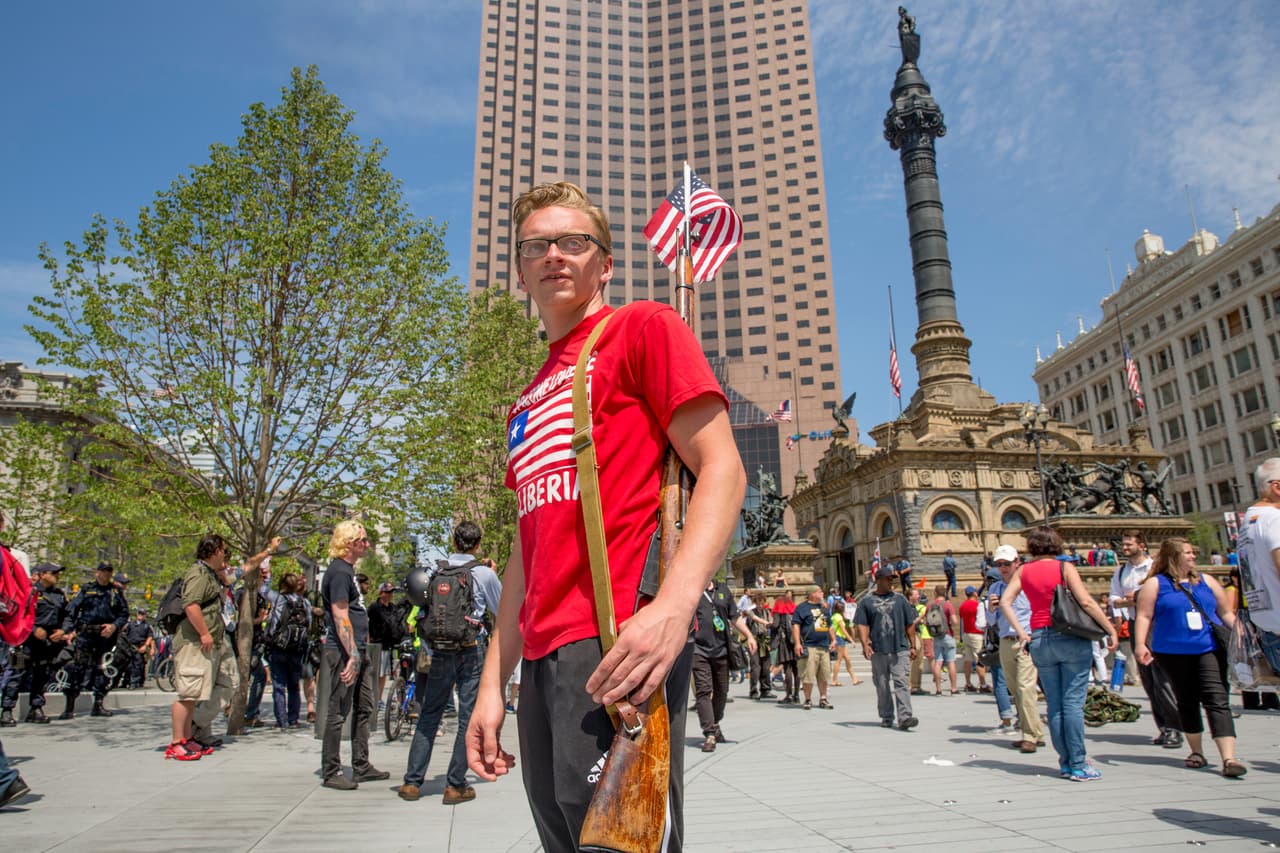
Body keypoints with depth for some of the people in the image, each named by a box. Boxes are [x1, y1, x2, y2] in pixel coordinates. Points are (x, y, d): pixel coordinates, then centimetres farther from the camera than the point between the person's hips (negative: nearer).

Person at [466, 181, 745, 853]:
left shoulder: (643, 329, 2)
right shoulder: (528, 401, 23)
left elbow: (722, 469, -9)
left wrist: (674, 604, -24)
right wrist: (492, 685, 17)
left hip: (619, 643, -7)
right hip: (542, 654, 8)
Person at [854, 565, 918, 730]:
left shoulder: (900, 600, 11)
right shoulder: (867, 602, 7)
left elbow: (910, 624, 14)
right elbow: (862, 625, 1)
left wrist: (912, 646, 10)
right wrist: (865, 644, -12)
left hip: (900, 649, 0)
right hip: (878, 650, 0)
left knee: (901, 682, -10)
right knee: (882, 685, 7)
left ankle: (904, 717, -14)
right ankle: (886, 717, 19)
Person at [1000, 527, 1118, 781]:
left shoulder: (1023, 571, 6)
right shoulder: (1064, 567, -4)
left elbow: (1005, 602, -2)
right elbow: (1085, 601, -12)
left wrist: (1021, 632, 1)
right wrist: (1110, 629, -5)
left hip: (1039, 640, 3)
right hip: (1071, 637, -3)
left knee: (1054, 705, 9)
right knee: (1073, 703, -1)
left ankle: (1065, 762, 13)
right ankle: (1078, 765, 2)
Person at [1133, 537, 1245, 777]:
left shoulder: (1206, 580, 13)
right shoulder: (1156, 584, 2)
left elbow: (1226, 613, 17)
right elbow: (1144, 616, -3)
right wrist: (1140, 644, -14)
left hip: (1210, 650, 1)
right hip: (1174, 653, -1)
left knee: (1217, 700, -10)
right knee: (1187, 702, 10)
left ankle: (1229, 758, -14)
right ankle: (1197, 751, 24)